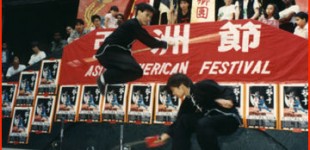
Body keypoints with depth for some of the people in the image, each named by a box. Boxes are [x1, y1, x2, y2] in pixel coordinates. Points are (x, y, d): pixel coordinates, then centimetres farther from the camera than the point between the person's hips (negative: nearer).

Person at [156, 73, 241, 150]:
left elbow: (226, 91, -18)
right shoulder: (188, 102, 9)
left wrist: (228, 100, -39)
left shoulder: (202, 87, -12)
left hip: (229, 118, -8)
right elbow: (179, 119, 16)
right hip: (212, 121, 8)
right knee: (182, 120, 1)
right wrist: (168, 134, 14)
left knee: (202, 124, -33)